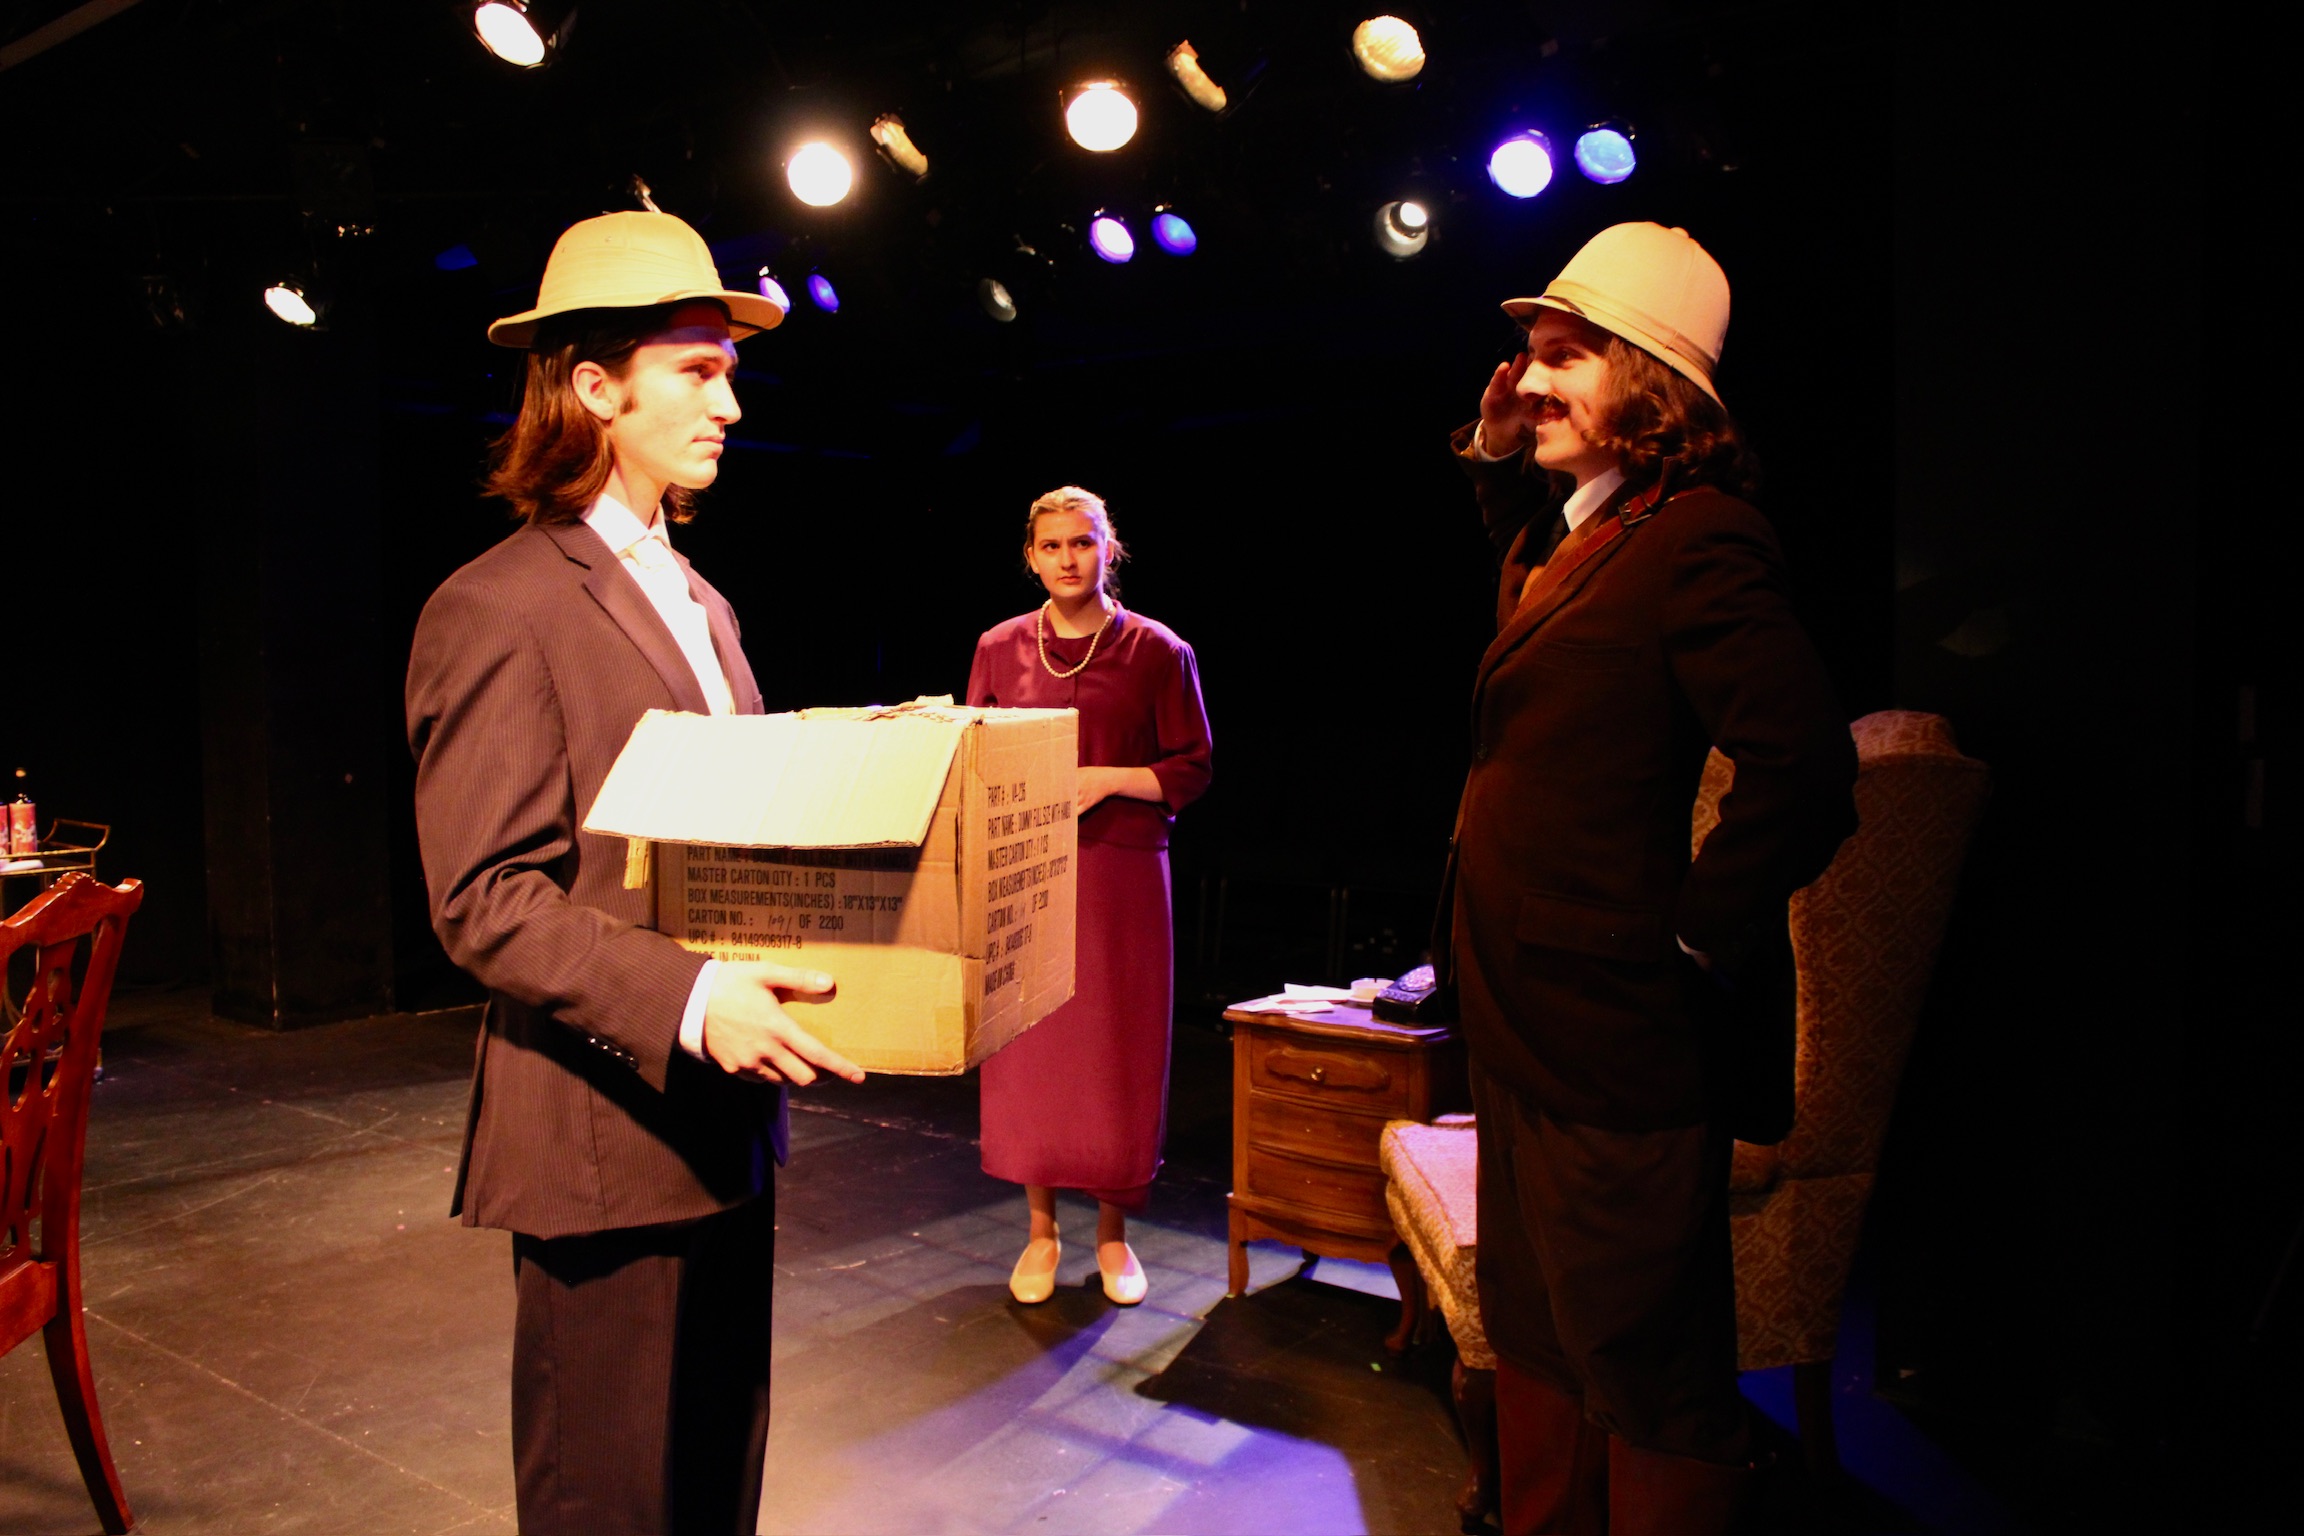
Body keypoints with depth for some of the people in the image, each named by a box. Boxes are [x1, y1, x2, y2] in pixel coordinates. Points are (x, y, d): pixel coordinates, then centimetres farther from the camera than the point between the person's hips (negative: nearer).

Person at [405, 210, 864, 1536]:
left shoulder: (700, 605, 15)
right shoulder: (498, 610, -13)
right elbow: (485, 901, -18)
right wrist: (687, 1001, -30)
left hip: (727, 1118, 8)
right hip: (607, 1137, -8)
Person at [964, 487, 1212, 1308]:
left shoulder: (1157, 651, 0)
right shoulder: (1000, 648, 8)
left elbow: (1192, 771, 0)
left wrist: (1105, 780, -14)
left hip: (1120, 872, -2)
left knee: (1117, 1051, 3)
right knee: (1027, 1047, 5)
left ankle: (1113, 1232, 20)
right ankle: (1041, 1230, 21)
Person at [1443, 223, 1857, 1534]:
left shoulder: (1697, 539, -16)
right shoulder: (1556, 541, 13)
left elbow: (1804, 771, -26)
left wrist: (1691, 944, -16)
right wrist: (1498, 447, 18)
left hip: (1619, 1047, -10)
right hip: (1528, 1032, 10)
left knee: (1644, 1377, 6)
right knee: (1536, 1341, 23)